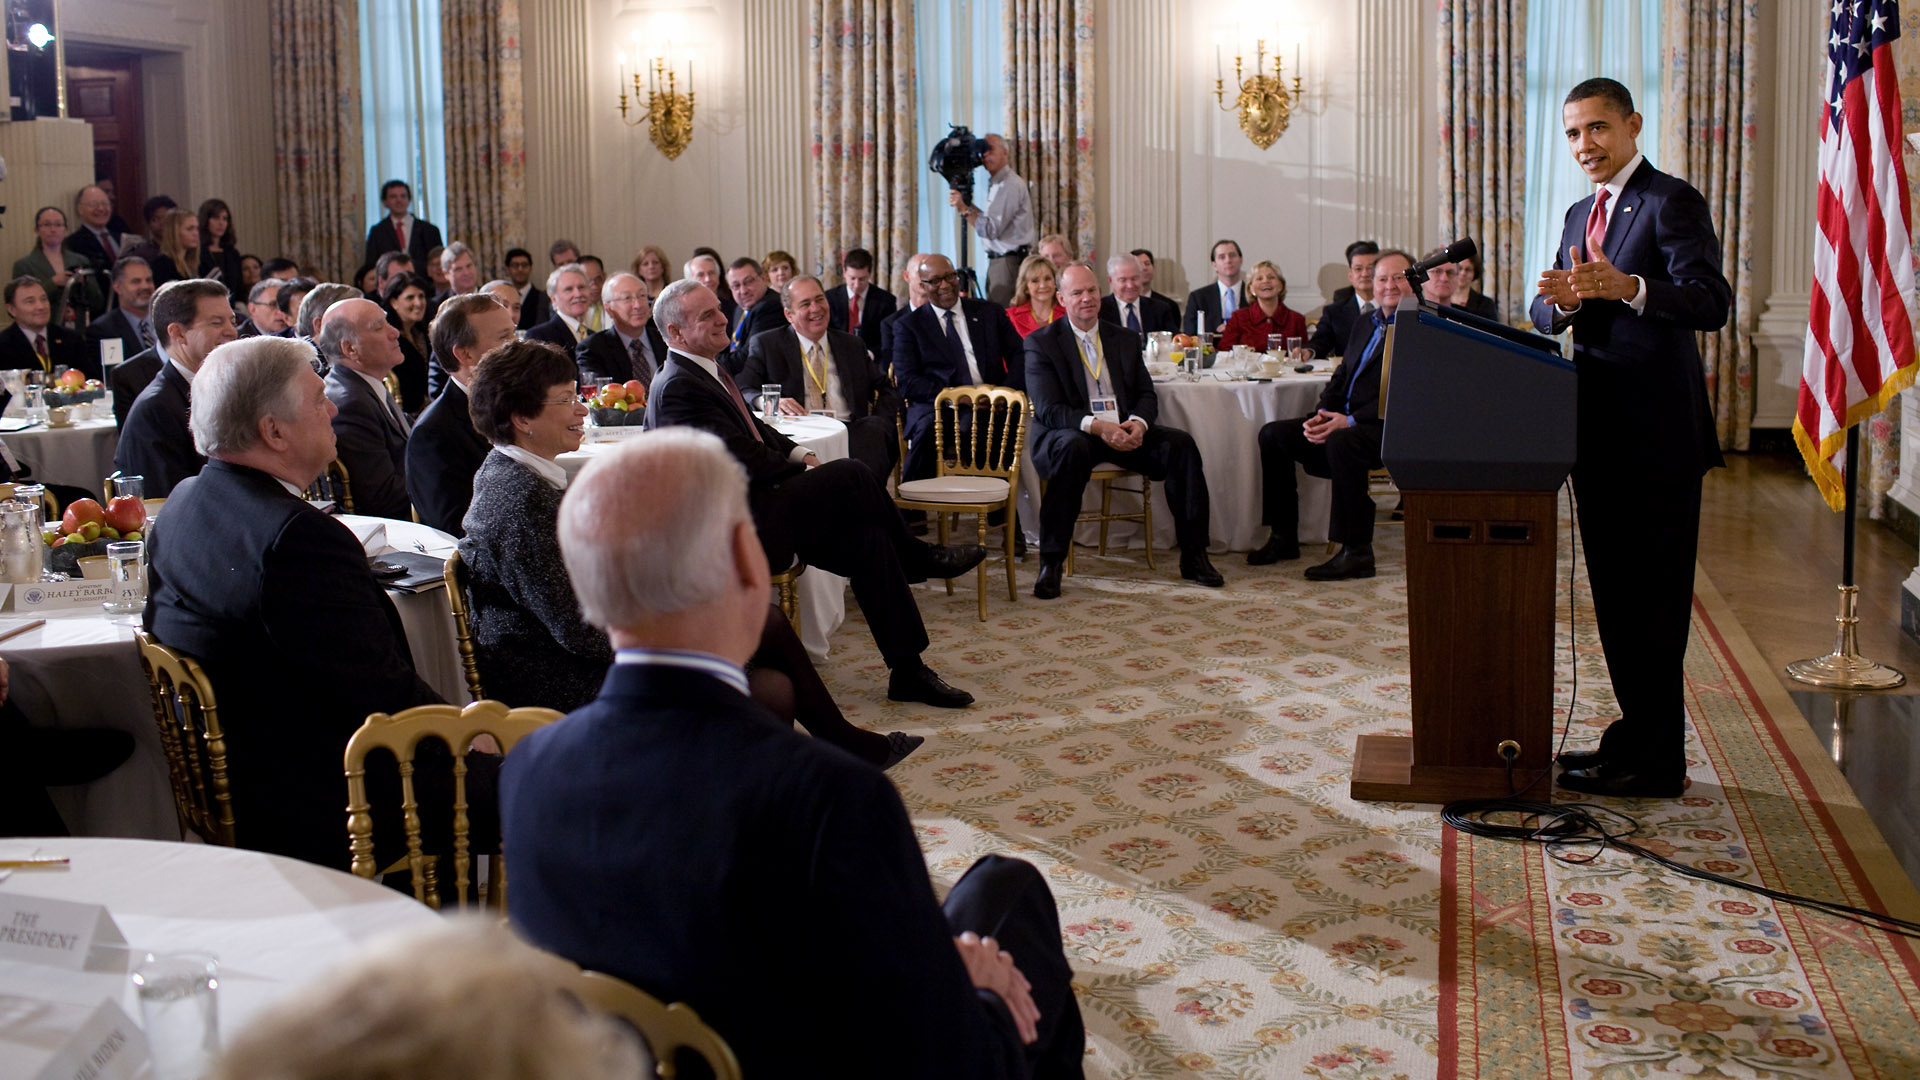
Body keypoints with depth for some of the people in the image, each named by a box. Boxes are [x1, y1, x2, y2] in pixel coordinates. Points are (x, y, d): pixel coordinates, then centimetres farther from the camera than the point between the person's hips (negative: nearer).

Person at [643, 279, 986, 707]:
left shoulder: (709, 371, 17)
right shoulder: (678, 387, -16)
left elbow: (756, 429, 25)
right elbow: (742, 457, -19)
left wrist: (798, 453, 5)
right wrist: (805, 472, -7)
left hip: (759, 509, 10)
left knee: (866, 536, -8)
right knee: (850, 475, -21)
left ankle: (908, 671, -4)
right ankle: (917, 559, 4)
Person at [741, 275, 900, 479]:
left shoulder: (853, 346, 26)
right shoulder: (765, 344, 15)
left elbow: (887, 391, 23)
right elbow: (743, 391, 5)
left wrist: (880, 426, 1)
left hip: (850, 432, 3)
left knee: (874, 429, -32)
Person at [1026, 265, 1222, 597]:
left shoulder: (1125, 339, 15)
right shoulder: (1041, 343, -1)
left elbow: (1147, 395, 10)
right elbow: (1049, 409, -11)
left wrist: (1138, 423, -15)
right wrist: (1096, 425, -27)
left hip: (1124, 432, 5)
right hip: (1069, 433, -5)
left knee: (1180, 443, -18)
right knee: (1072, 447, -39)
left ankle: (1194, 556, -11)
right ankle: (1051, 563, -32)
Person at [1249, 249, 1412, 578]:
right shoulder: (1363, 326, 21)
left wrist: (1350, 421, -23)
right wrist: (1322, 416, -2)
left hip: (1389, 429, -8)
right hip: (1344, 422, 8)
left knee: (1341, 443, -37)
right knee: (1273, 434, -3)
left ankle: (1357, 551, -27)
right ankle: (1284, 537, 4)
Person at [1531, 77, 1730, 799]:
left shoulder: (1673, 202, -8)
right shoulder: (1581, 214, 18)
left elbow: (1713, 304, -21)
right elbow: (1546, 316, 13)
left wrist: (1628, 287, -37)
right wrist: (1564, 302, -11)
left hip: (1656, 436, -8)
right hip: (1600, 434, 9)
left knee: (1652, 602, -3)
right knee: (1614, 596, 15)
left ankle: (1655, 762, 4)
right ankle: (1635, 736, 27)